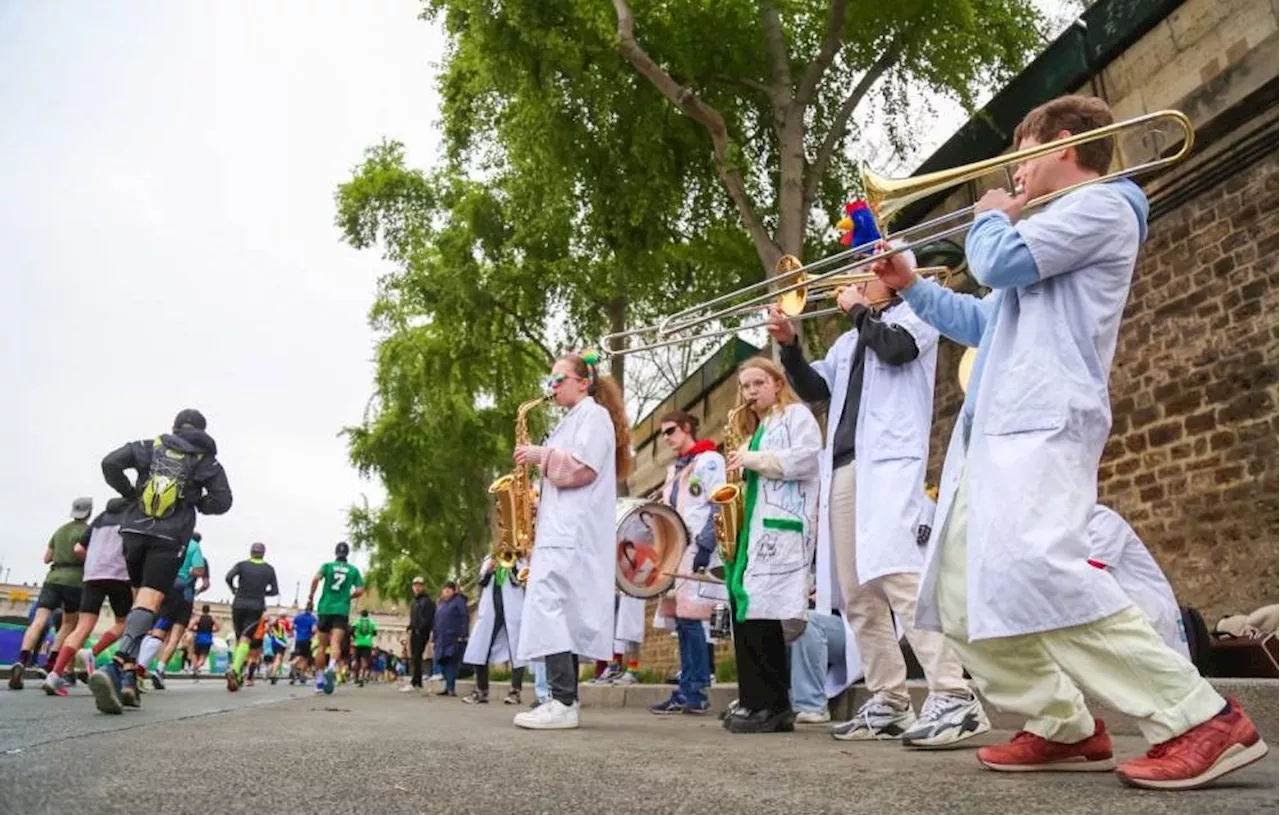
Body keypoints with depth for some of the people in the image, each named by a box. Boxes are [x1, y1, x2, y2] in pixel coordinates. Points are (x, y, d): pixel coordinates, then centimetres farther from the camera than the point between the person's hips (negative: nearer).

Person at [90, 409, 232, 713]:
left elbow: (110, 463, 1)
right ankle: (116, 666, -35)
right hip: (169, 539, -3)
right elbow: (222, 501, 0)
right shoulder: (206, 460, 7)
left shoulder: (151, 446, 13)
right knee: (148, 603, -12)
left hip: (135, 531, 3)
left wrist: (131, 494, 13)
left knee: (141, 597, 15)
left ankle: (128, 676, 8)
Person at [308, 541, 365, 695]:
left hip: (325, 608, 1)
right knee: (336, 643, -10)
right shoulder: (354, 570, 8)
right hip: (342, 610, -1)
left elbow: (316, 579, -11)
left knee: (322, 646, 11)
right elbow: (360, 590, 2)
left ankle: (319, 680, 15)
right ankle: (332, 668, -38)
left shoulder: (328, 566, 6)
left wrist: (311, 596, 2)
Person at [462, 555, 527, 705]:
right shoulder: (489, 559, 19)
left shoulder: (519, 560, 9)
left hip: (513, 610, -3)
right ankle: (481, 691, 10)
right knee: (480, 649, 1)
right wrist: (489, 568, -10)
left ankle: (515, 691, -1)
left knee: (516, 651, -5)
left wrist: (511, 566, -15)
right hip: (490, 609, 3)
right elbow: (482, 581, 5)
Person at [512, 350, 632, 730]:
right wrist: (539, 477, 13)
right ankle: (564, 701, 8)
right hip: (561, 528, 10)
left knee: (549, 608, -19)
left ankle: (563, 703, -21)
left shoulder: (594, 414, -1)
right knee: (563, 612, 6)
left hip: (573, 531, -10)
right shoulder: (572, 421, 27)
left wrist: (541, 454, -7)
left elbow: (583, 467, -14)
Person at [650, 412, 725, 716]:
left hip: (697, 551, -8)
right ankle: (686, 690, 10)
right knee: (681, 622, 6)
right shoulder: (674, 469, 24)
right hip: (674, 551, 8)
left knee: (689, 619, -11)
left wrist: (705, 546, -18)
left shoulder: (710, 461, -2)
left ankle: (696, 693, -4)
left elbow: (718, 507, -11)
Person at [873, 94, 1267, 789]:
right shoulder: (1054, 231, 34)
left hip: (1042, 423, -10)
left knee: (1031, 570, -28)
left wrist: (990, 218, 10)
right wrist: (912, 286, 28)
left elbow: (998, 262, -13)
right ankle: (1065, 728, 7)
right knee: (961, 597, 3)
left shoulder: (1101, 204, 2)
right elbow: (982, 324, 35)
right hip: (994, 429, 10)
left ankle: (1201, 719, -17)